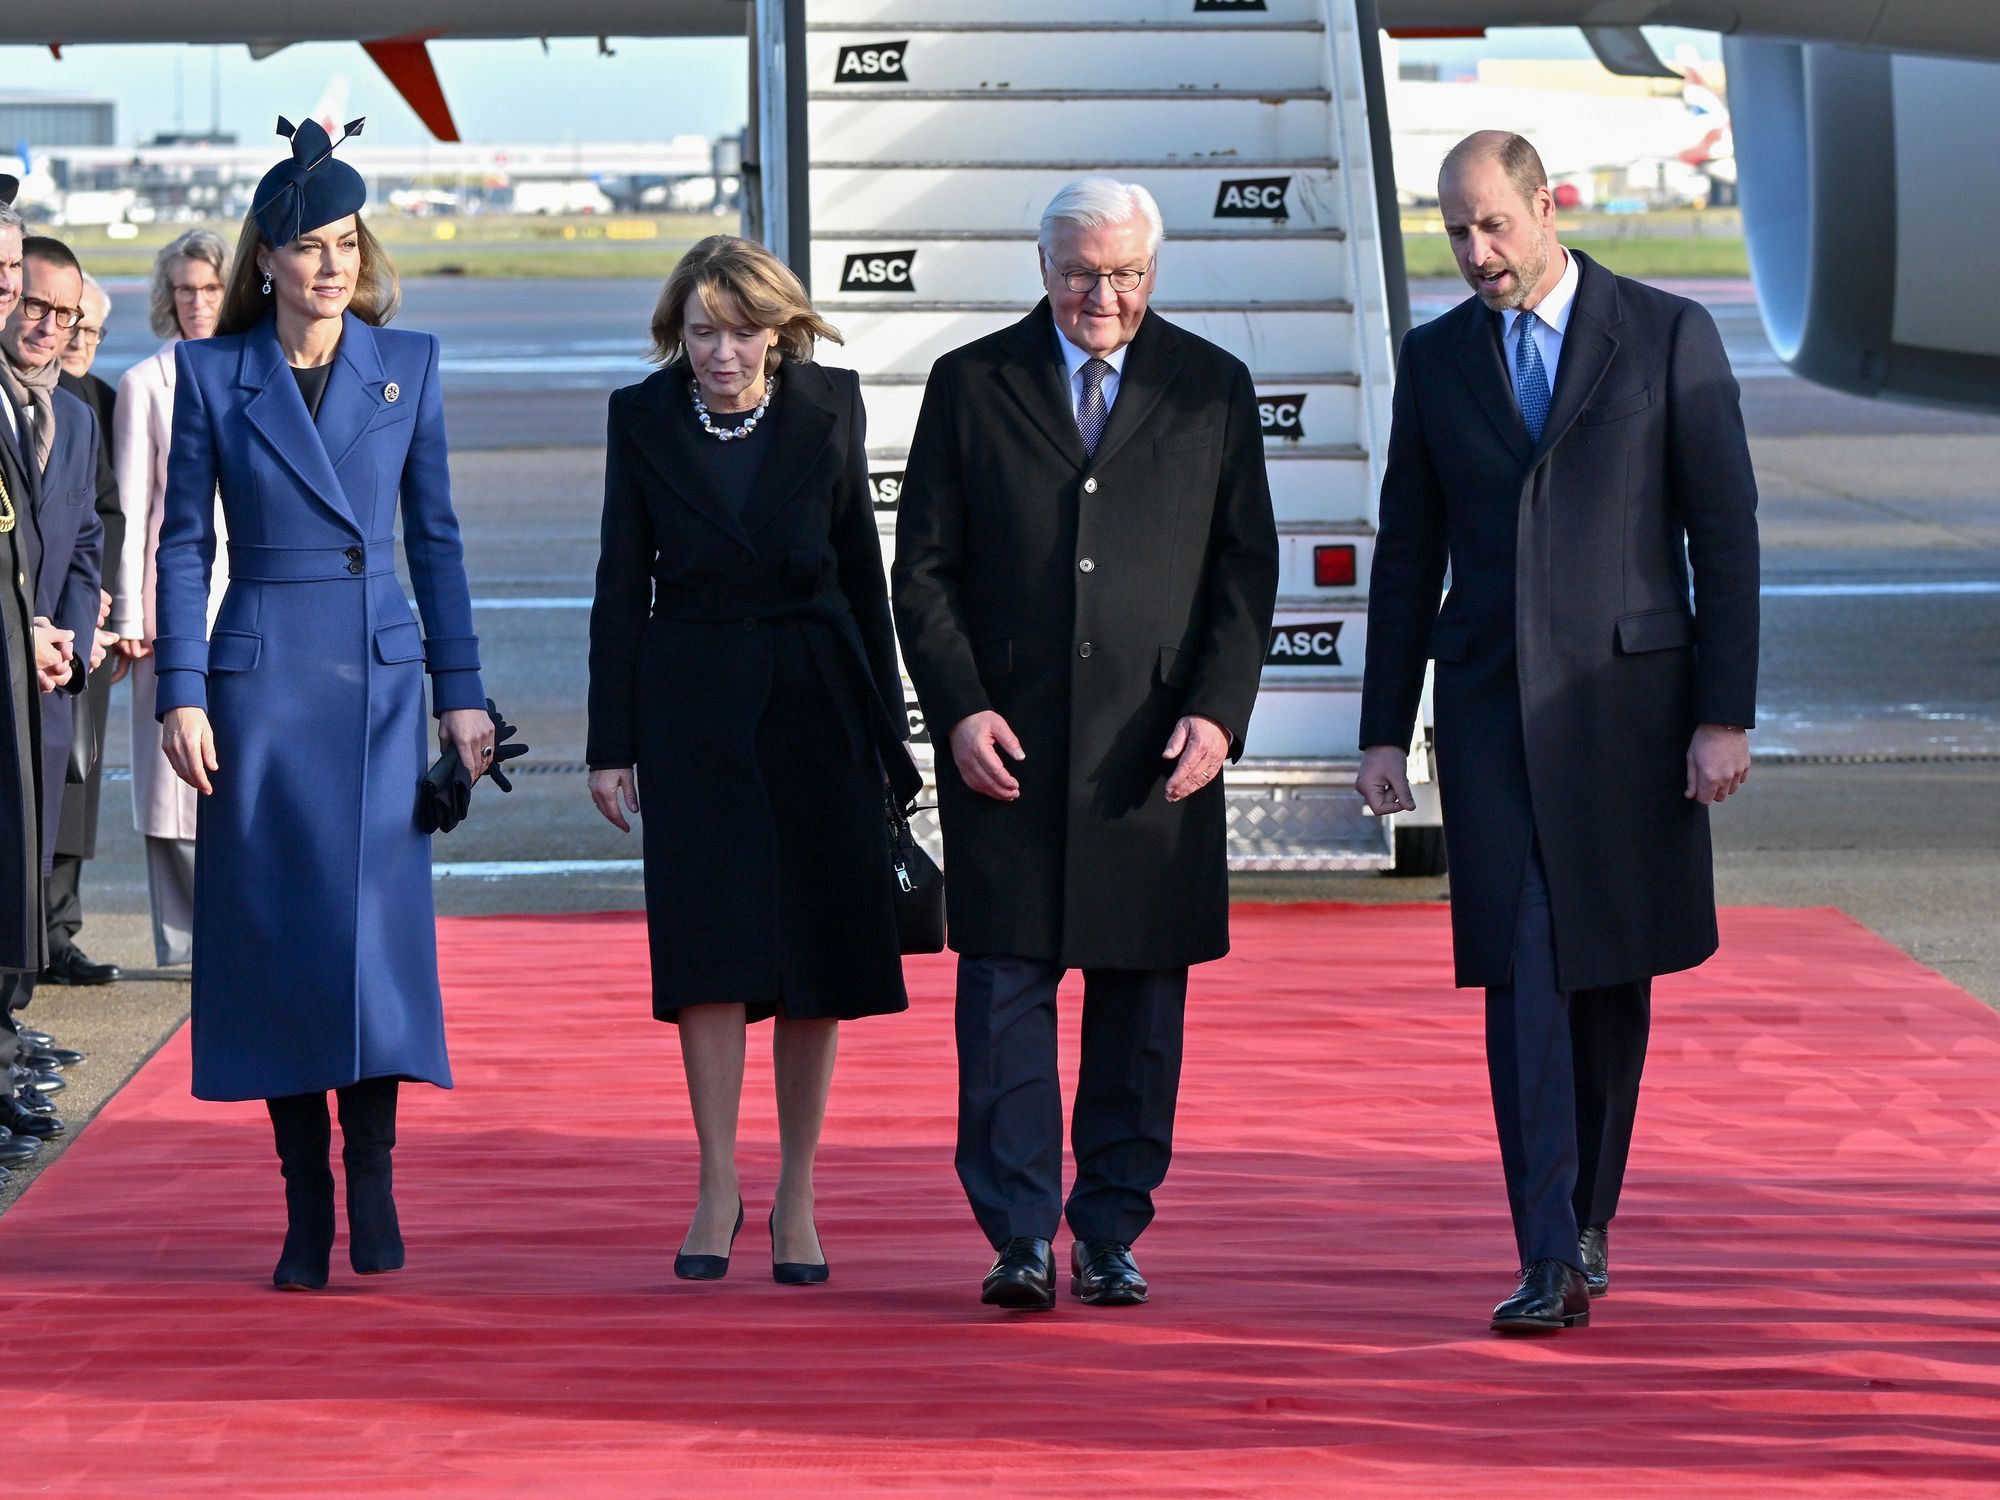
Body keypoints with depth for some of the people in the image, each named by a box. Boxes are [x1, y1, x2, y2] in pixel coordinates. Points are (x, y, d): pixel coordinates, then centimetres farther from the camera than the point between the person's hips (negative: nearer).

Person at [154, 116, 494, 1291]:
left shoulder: (407, 365, 6)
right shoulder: (212, 372, 2)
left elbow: (436, 533, 10)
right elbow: (185, 543, 3)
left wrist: (462, 689, 7)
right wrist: (182, 691, -4)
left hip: (380, 675, 1)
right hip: (261, 675, -1)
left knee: (378, 917, -11)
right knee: (276, 932, 0)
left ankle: (373, 1170, -4)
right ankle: (306, 1205, 5)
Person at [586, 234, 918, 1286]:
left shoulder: (827, 408, 0)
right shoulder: (643, 418, 0)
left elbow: (863, 570, 6)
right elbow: (622, 584, 3)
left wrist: (886, 724, 6)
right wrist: (610, 743, 0)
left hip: (815, 699, 1)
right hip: (693, 705, -1)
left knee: (815, 952, 1)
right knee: (710, 937, -9)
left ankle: (795, 1197, 9)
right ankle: (718, 1187, 0)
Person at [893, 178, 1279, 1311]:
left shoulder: (1211, 389, 8)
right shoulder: (972, 386, 6)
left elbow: (1247, 569, 7)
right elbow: (925, 569, 6)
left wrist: (1218, 712, -6)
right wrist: (960, 709, -7)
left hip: (1158, 750, 1)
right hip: (1007, 742, -1)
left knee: (1142, 1002, 3)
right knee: (1005, 994, -5)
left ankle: (1112, 1235, 11)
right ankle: (1021, 1238, -3)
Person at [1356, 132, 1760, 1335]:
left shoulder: (1670, 336, -1)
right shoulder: (1438, 358, 9)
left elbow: (1726, 533, -2)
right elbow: (1408, 555, 12)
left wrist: (1725, 715, -8)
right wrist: (1384, 731, 8)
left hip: (1630, 697, -1)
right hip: (1493, 710, 1)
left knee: (1612, 972, 7)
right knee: (1525, 976, -8)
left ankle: (1591, 1217, 24)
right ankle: (1553, 1260, -11)